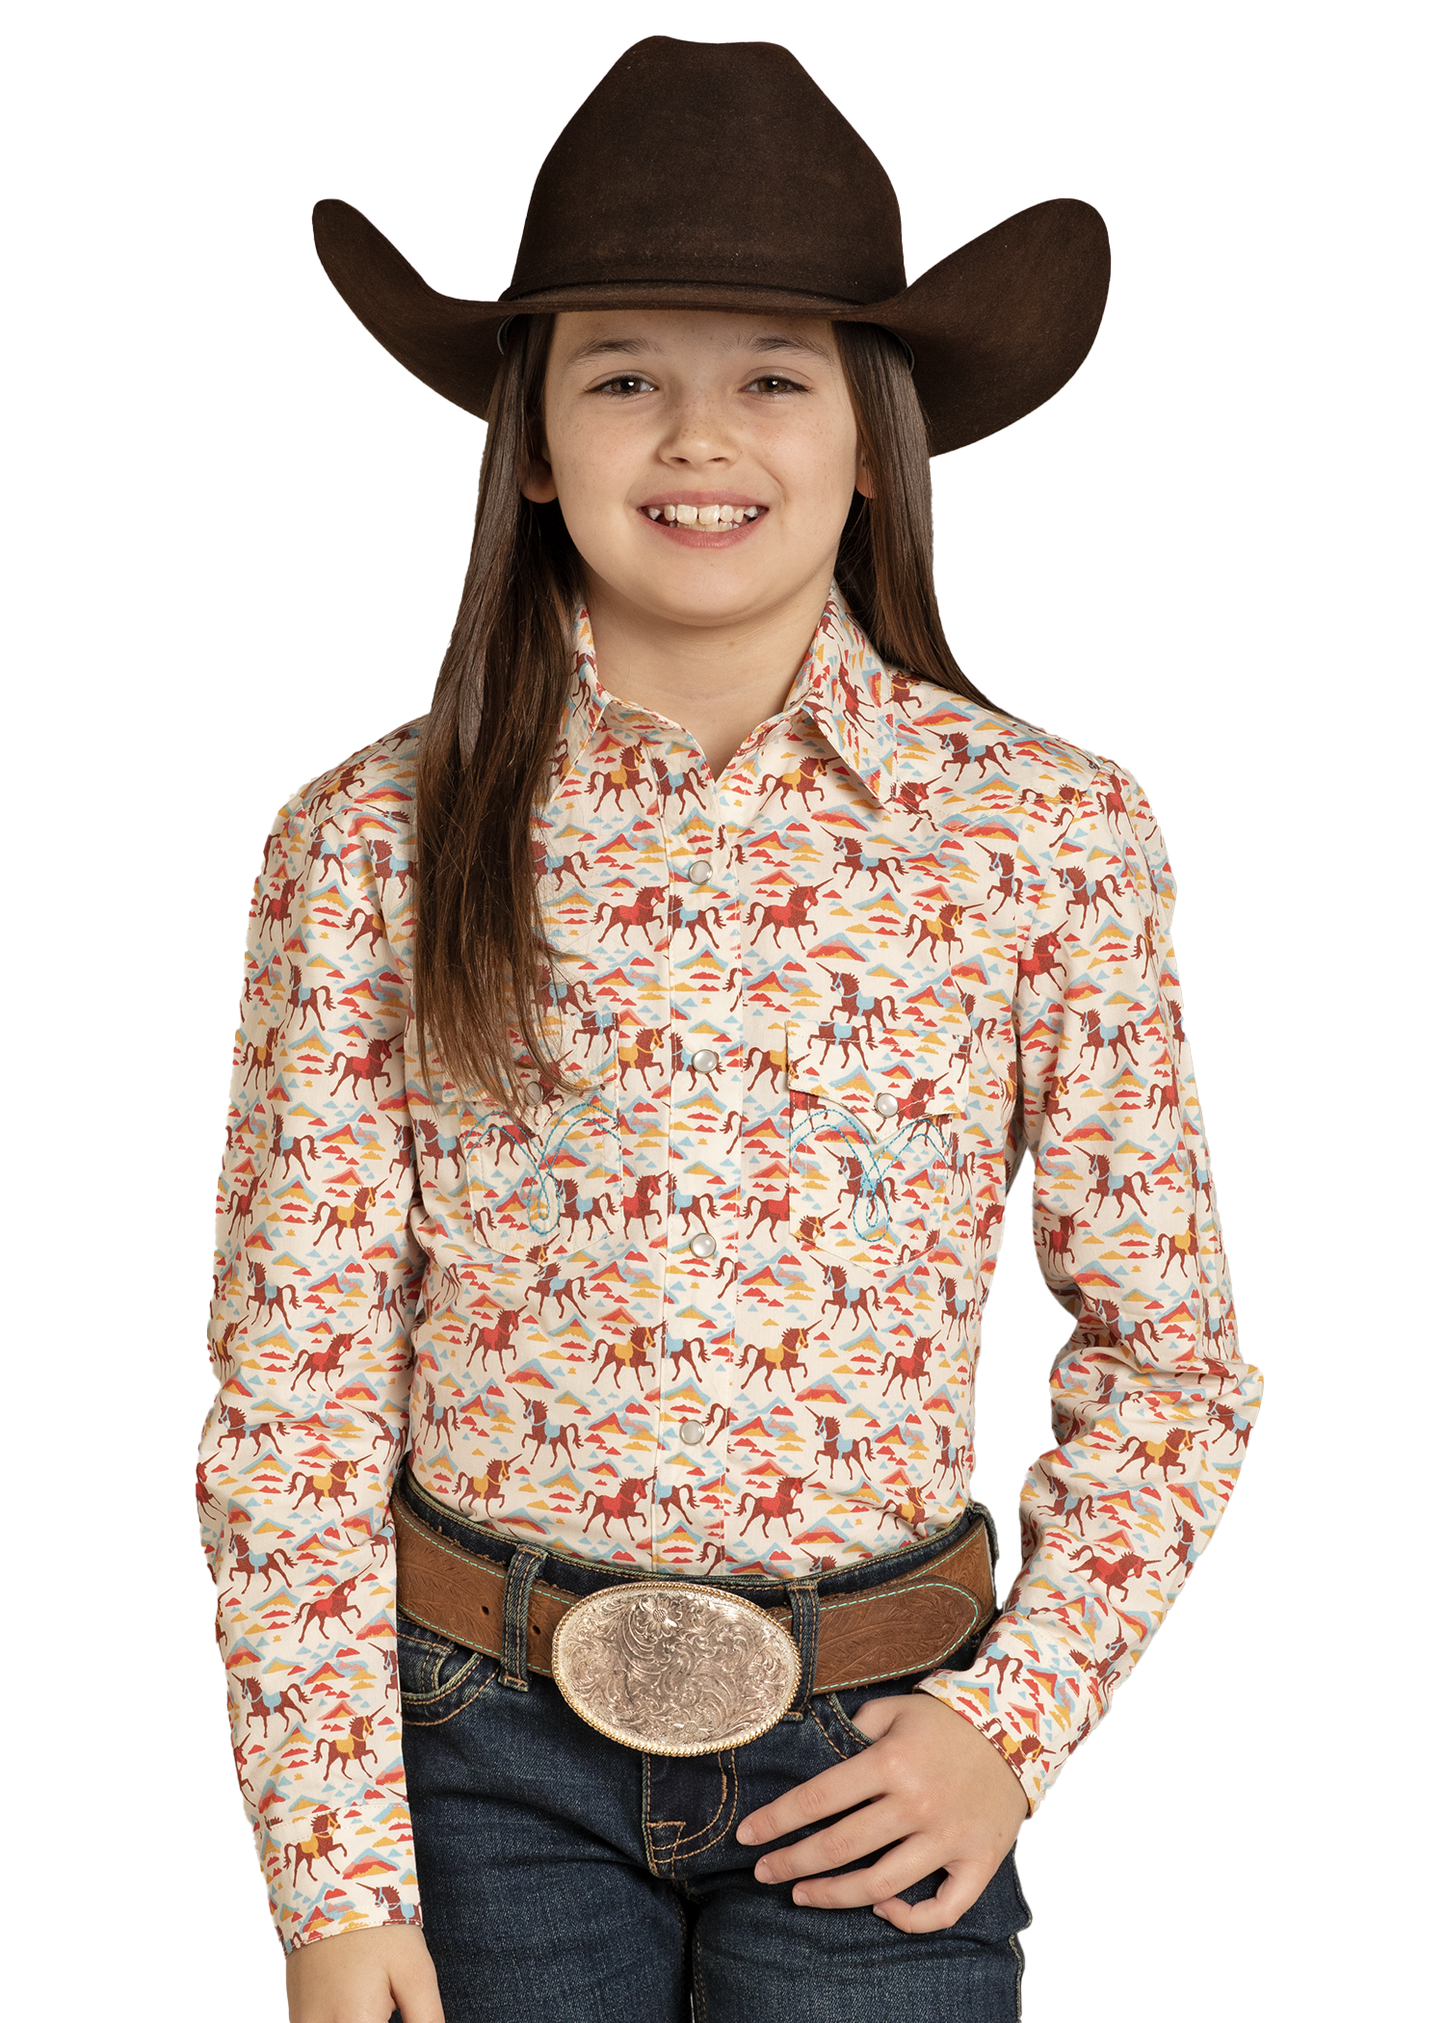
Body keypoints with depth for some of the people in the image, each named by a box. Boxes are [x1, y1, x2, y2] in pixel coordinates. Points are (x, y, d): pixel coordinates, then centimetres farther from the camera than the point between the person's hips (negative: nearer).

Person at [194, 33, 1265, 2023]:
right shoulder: (370, 845, -4)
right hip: (479, 1748, 0)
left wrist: (1018, 1723, -5)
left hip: (868, 1773, 0)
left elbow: (1169, 1360, 4)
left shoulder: (1057, 833, -4)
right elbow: (294, 1393, -3)